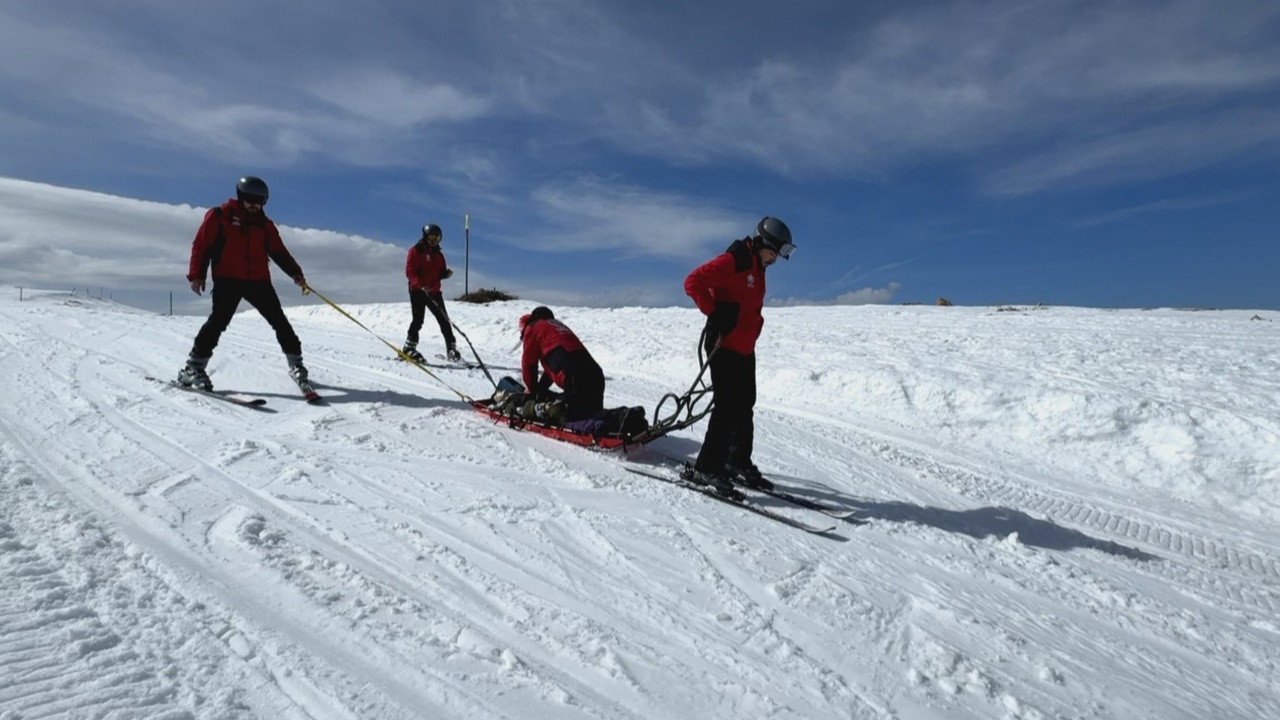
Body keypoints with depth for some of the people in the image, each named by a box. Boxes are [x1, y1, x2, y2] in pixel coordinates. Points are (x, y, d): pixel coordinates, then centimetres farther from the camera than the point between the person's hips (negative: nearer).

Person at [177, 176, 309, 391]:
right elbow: (201, 245, 3)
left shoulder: (265, 224, 15)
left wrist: (295, 273, -3)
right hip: (227, 279, -4)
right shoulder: (220, 215, 4)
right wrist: (197, 275, -4)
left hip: (258, 281, 4)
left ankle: (295, 363, 9)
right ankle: (193, 367, -9)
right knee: (219, 320, -17)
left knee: (279, 321, 0)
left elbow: (279, 252, 12)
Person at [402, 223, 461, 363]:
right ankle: (409, 347, 0)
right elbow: (410, 271, -10)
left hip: (434, 291, 5)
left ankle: (451, 348, 5)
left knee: (444, 320, 1)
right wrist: (420, 284, -25)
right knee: (418, 319, -10)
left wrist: (446, 273, -5)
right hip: (418, 290, -5)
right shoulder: (415, 251, -1)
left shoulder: (438, 254, 17)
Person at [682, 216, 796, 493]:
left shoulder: (757, 268, 17)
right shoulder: (732, 261, -12)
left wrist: (754, 325, 17)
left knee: (744, 407, 13)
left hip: (745, 349, 10)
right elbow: (693, 282, -20)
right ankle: (705, 468, -3)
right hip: (724, 346, -9)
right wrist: (715, 312, -23)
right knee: (727, 406, -10)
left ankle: (739, 462, 24)